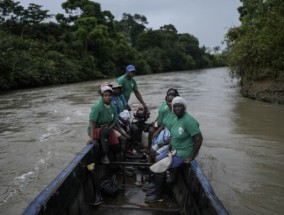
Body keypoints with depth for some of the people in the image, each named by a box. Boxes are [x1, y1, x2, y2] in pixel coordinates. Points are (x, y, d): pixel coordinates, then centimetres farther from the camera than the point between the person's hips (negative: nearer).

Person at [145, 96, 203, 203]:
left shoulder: (189, 121, -22)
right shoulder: (176, 119, 6)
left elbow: (199, 139, -25)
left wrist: (191, 157, -22)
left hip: (183, 154, -9)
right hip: (174, 150, 9)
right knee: (156, 160, 8)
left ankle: (157, 195, 8)